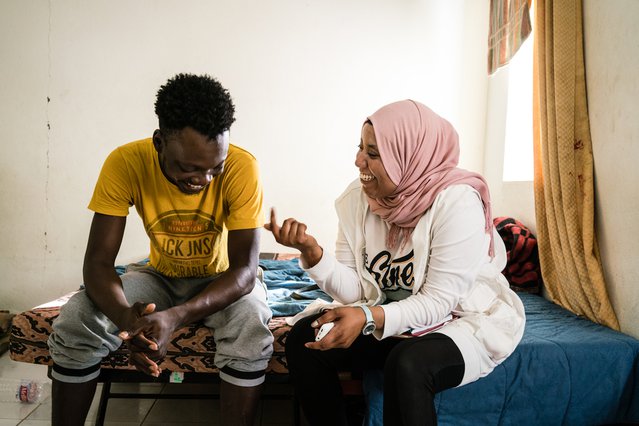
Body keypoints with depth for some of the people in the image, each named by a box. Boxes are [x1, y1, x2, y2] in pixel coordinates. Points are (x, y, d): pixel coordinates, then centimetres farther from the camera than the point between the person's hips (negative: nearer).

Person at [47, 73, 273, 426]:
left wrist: (175, 317, -43)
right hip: (160, 275, 2)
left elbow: (244, 270, -27)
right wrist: (128, 318, -44)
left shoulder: (241, 167, -27)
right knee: (75, 321, -21)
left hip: (222, 279, -1)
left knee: (251, 324, -33)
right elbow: (98, 262, -22)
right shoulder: (125, 163, -22)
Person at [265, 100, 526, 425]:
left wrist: (369, 318, -37)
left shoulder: (457, 201, -24)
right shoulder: (358, 198, -7)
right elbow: (355, 291, -9)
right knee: (303, 338, -10)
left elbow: (438, 301, -23)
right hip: (389, 320, 6)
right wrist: (312, 254, -26)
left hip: (466, 322, -5)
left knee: (406, 365, -35)